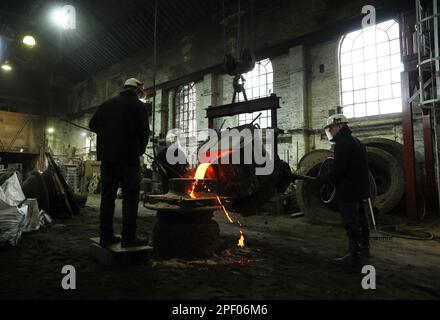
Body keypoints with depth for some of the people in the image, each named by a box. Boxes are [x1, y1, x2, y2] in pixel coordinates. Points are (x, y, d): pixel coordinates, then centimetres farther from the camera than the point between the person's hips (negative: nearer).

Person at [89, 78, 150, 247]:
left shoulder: (106, 104, 13)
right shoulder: (138, 106, -2)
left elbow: (92, 124, 16)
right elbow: (144, 132, -6)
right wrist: (140, 150, 10)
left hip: (107, 156, 6)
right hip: (128, 157, -5)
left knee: (107, 196, 10)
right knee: (130, 197, 0)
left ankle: (106, 236, 15)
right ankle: (128, 237, 0)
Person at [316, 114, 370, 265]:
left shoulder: (343, 143, -16)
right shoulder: (357, 142, 16)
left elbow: (338, 169, -25)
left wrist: (321, 179, -14)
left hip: (348, 191, -10)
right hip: (361, 190, 10)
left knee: (351, 223, -4)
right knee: (361, 220, 18)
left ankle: (354, 254, 2)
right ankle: (364, 248, 29)